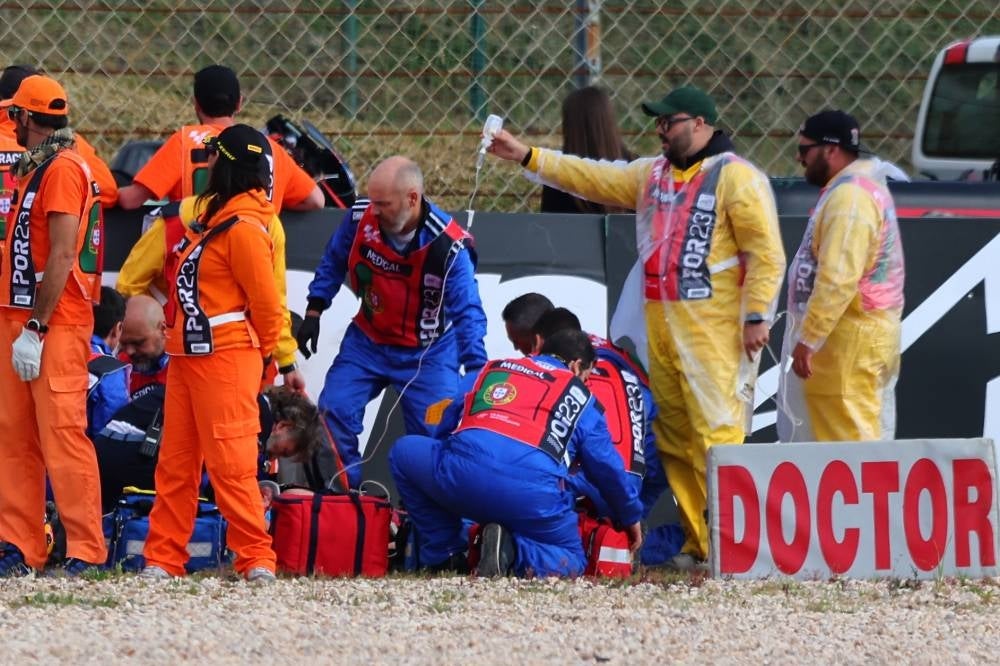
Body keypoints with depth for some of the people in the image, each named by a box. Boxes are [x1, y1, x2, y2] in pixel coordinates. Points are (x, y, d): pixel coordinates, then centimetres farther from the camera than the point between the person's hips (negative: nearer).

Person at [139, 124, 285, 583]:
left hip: (226, 360, -10)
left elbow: (266, 303, -13)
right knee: (175, 462, 10)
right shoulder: (213, 215, 16)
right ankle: (163, 558, 13)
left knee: (230, 463, -10)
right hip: (186, 356, 10)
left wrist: (261, 356, -1)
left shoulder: (244, 227, -14)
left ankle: (256, 559, -7)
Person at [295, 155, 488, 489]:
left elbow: (467, 312, -26)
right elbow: (333, 263, 4)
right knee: (334, 412, -6)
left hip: (427, 352, -3)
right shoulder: (360, 218, -17)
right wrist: (313, 310, 3)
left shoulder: (448, 245, -27)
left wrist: (476, 371, -34)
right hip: (368, 341, 3)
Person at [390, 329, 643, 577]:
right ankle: (511, 551, -9)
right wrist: (631, 518, 43)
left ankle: (444, 556, 20)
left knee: (404, 451, 31)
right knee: (572, 561, 23)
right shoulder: (581, 397, 24)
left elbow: (446, 428, 33)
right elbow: (607, 466, 27)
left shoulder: (487, 371, 30)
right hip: (535, 497, -1)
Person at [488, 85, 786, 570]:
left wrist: (757, 316, -15)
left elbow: (766, 253, -10)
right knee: (674, 438, 8)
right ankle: (697, 543, 12)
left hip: (714, 331, -8)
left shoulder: (736, 178, -6)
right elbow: (595, 179, 21)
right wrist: (528, 157, 16)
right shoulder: (653, 175, 18)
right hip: (659, 326, 8)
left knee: (717, 435, -13)